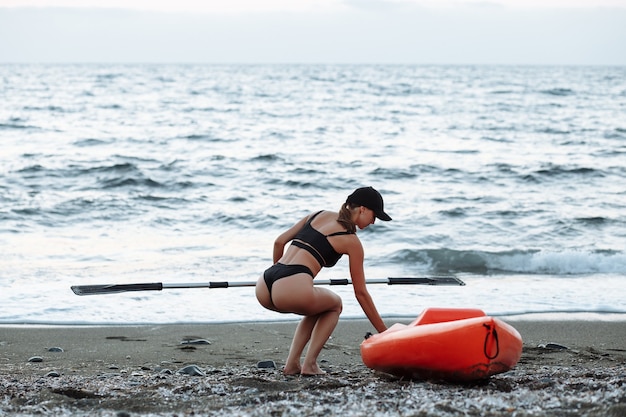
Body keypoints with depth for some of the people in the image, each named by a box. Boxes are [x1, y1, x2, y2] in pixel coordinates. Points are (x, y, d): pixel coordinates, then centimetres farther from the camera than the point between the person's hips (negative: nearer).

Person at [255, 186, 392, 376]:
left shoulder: (318, 215, 24)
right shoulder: (351, 241, 8)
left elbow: (279, 242, 22)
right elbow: (360, 292, 11)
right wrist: (383, 332, 17)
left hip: (263, 288, 6)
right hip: (294, 291, -6)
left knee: (318, 307, 34)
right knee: (334, 305, 27)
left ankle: (292, 363, 19)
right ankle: (310, 364, 11)